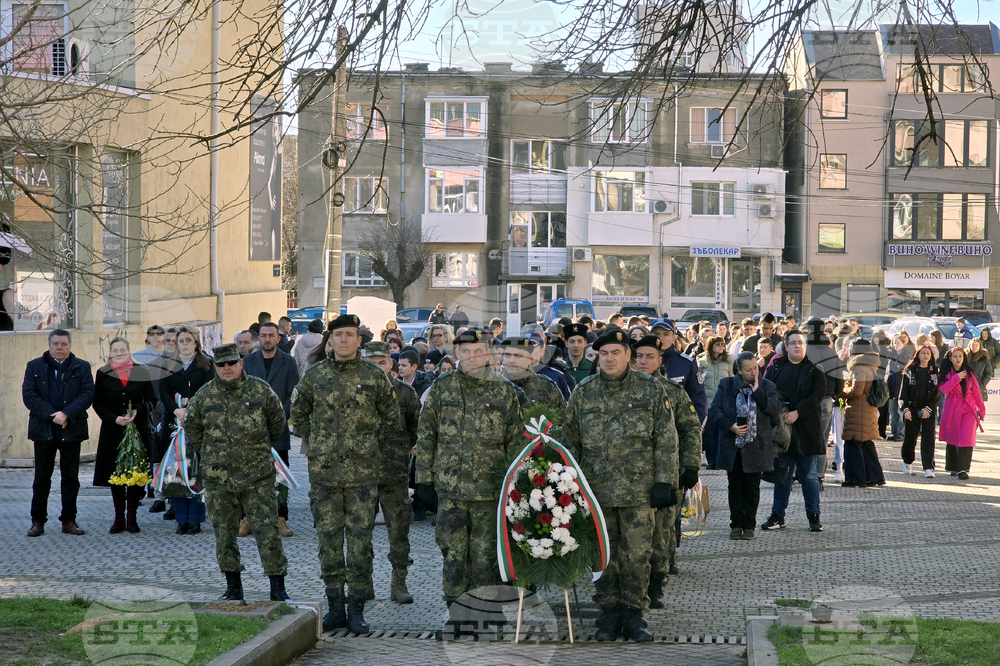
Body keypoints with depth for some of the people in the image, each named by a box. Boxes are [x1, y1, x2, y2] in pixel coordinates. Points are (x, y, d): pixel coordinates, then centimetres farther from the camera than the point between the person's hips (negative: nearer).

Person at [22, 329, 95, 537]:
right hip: (43, 430, 0)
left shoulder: (82, 367, 7)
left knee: (71, 477, 5)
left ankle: (69, 520, 12)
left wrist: (66, 414, -17)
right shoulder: (34, 366, 7)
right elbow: (28, 395, -4)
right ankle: (38, 521, 9)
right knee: (42, 477, 4)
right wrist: (51, 416, -15)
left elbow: (88, 394, -4)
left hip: (71, 429, 1)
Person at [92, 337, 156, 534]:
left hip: (137, 429, 0)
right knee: (114, 472, 1)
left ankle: (131, 518, 7)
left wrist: (137, 411, -13)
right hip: (112, 430, 0)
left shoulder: (141, 372, 4)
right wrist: (114, 419, -11)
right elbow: (97, 403, 3)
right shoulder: (103, 374, 4)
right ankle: (119, 518, 11)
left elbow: (151, 400, 5)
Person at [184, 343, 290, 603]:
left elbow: (278, 422, 14)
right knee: (224, 534, 7)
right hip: (218, 477, 2)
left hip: (258, 476, -2)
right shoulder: (204, 396, 3)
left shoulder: (260, 390, 0)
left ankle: (278, 588, -1)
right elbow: (192, 427, 19)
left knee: (267, 531, -6)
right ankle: (233, 586, 19)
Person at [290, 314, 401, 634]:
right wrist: (317, 444, 10)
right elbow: (298, 414, 18)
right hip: (323, 471, 1)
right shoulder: (314, 375, 5)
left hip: (362, 473, -1)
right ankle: (335, 607, 13)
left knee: (360, 540, -2)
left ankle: (357, 609, 5)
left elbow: (391, 418, 13)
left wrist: (374, 449, 7)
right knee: (328, 539, 4)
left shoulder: (374, 377, 3)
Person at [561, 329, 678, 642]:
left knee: (637, 554, 0)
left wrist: (664, 482, -4)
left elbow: (666, 440, 2)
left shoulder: (651, 390, 1)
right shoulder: (583, 394, 6)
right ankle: (609, 613, 16)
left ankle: (634, 614, 10)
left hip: (639, 491, -2)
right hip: (596, 491, 2)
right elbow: (569, 442, 12)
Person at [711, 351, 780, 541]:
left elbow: (775, 411, -11)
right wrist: (730, 426, -14)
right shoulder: (726, 385, 3)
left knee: (752, 487, 3)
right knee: (735, 486, 5)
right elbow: (714, 411, 0)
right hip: (732, 446, 1)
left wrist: (757, 391, -16)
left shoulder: (767, 387, 3)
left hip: (757, 447, 0)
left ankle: (749, 526, 12)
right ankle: (736, 525, 14)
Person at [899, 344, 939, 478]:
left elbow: (937, 393, 3)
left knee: (928, 438, -9)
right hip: (912, 409, 0)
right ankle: (907, 462, 30)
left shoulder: (935, 371, 5)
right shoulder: (910, 371, 3)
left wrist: (928, 408, -9)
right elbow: (903, 391, 1)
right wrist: (906, 409, -9)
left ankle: (928, 468, -10)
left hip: (929, 411, 0)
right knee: (910, 437, 7)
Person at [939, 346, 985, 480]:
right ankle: (952, 467, 22)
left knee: (966, 439, -13)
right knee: (952, 440, 7)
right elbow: (944, 389, -12)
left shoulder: (969, 374, 8)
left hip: (968, 409, 0)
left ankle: (963, 469, -16)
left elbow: (976, 393, 12)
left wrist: (981, 410, 14)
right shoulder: (946, 374, 5)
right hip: (952, 409, 0)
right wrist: (957, 378, -15)